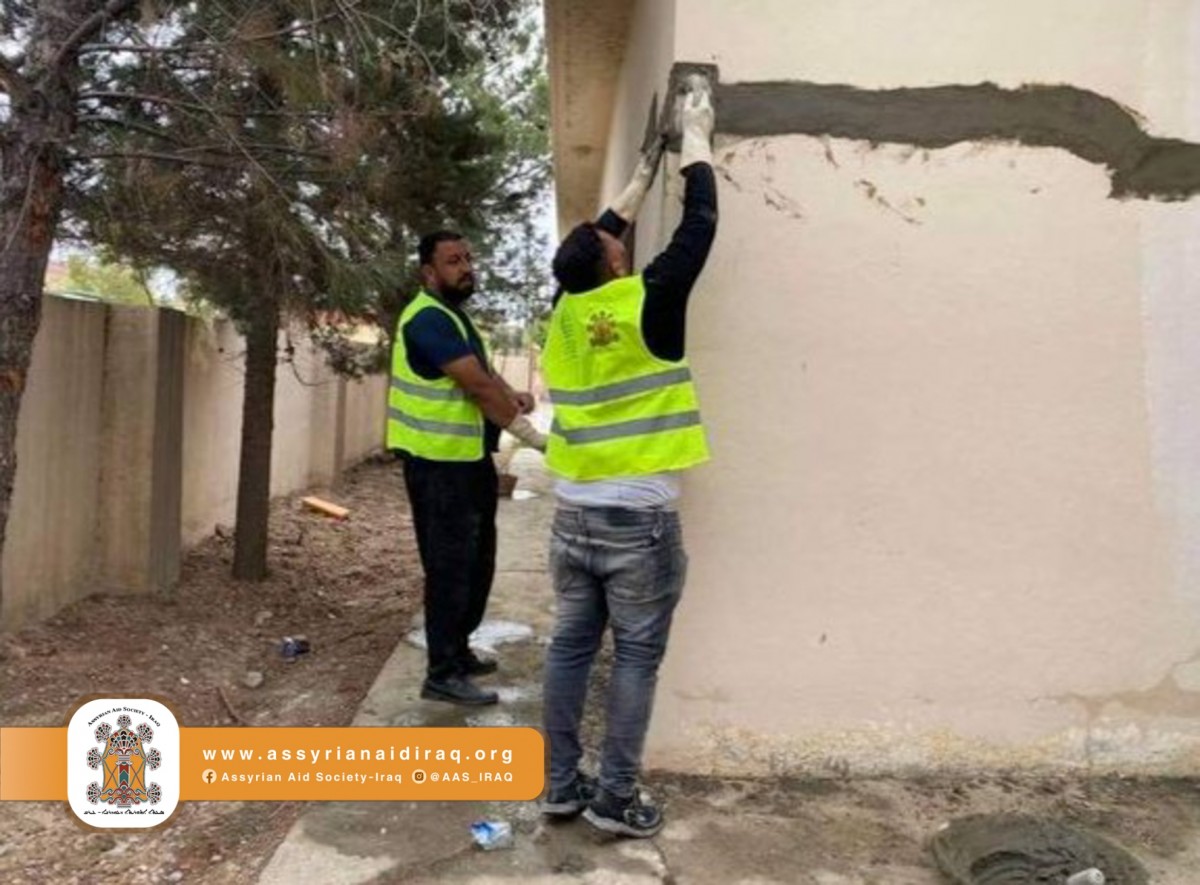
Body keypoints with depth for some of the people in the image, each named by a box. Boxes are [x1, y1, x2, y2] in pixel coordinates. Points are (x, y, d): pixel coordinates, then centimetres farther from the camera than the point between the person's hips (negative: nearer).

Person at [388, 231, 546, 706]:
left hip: (468, 459, 10)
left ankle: (458, 651, 31)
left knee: (475, 562, 17)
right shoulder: (429, 319, -17)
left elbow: (484, 373, 12)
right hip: (439, 464, -10)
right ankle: (443, 673, 5)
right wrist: (532, 436, -19)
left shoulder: (453, 315, 17)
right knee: (450, 566, -5)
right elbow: (478, 386, -22)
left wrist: (514, 396, -10)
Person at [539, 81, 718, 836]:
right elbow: (700, 225, 0)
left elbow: (596, 239, 24)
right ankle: (616, 798, 10)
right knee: (636, 657, 4)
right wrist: (698, 139, 15)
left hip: (574, 514, 6)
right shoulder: (647, 305, -10)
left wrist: (644, 175, 33)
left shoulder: (566, 309, 5)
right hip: (638, 519, -6)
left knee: (571, 647, 11)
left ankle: (562, 787, 20)